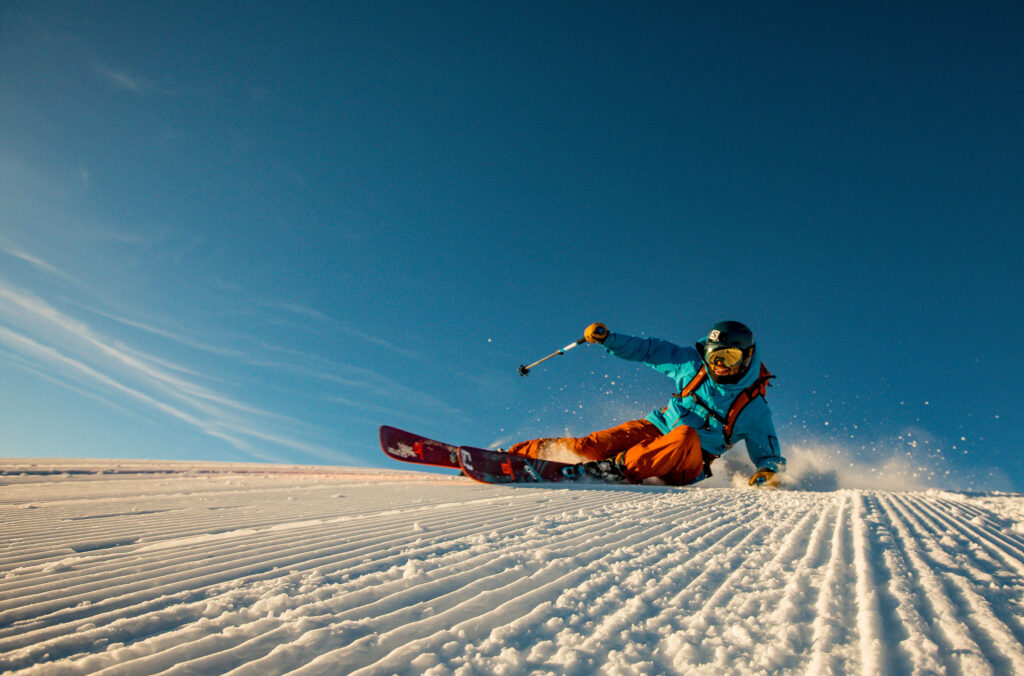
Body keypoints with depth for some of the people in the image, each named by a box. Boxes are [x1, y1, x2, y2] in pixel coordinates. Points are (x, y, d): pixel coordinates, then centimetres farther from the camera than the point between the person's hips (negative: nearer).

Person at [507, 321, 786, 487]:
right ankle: (519, 453, -22)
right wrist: (607, 339, -2)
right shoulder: (693, 365, 3)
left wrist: (768, 471, -17)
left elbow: (768, 453, 6)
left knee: (686, 436, -39)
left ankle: (620, 468, -46)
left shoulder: (754, 409, -1)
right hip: (656, 430, 2)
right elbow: (649, 350, 8)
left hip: (687, 467, -2)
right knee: (596, 444, -23)